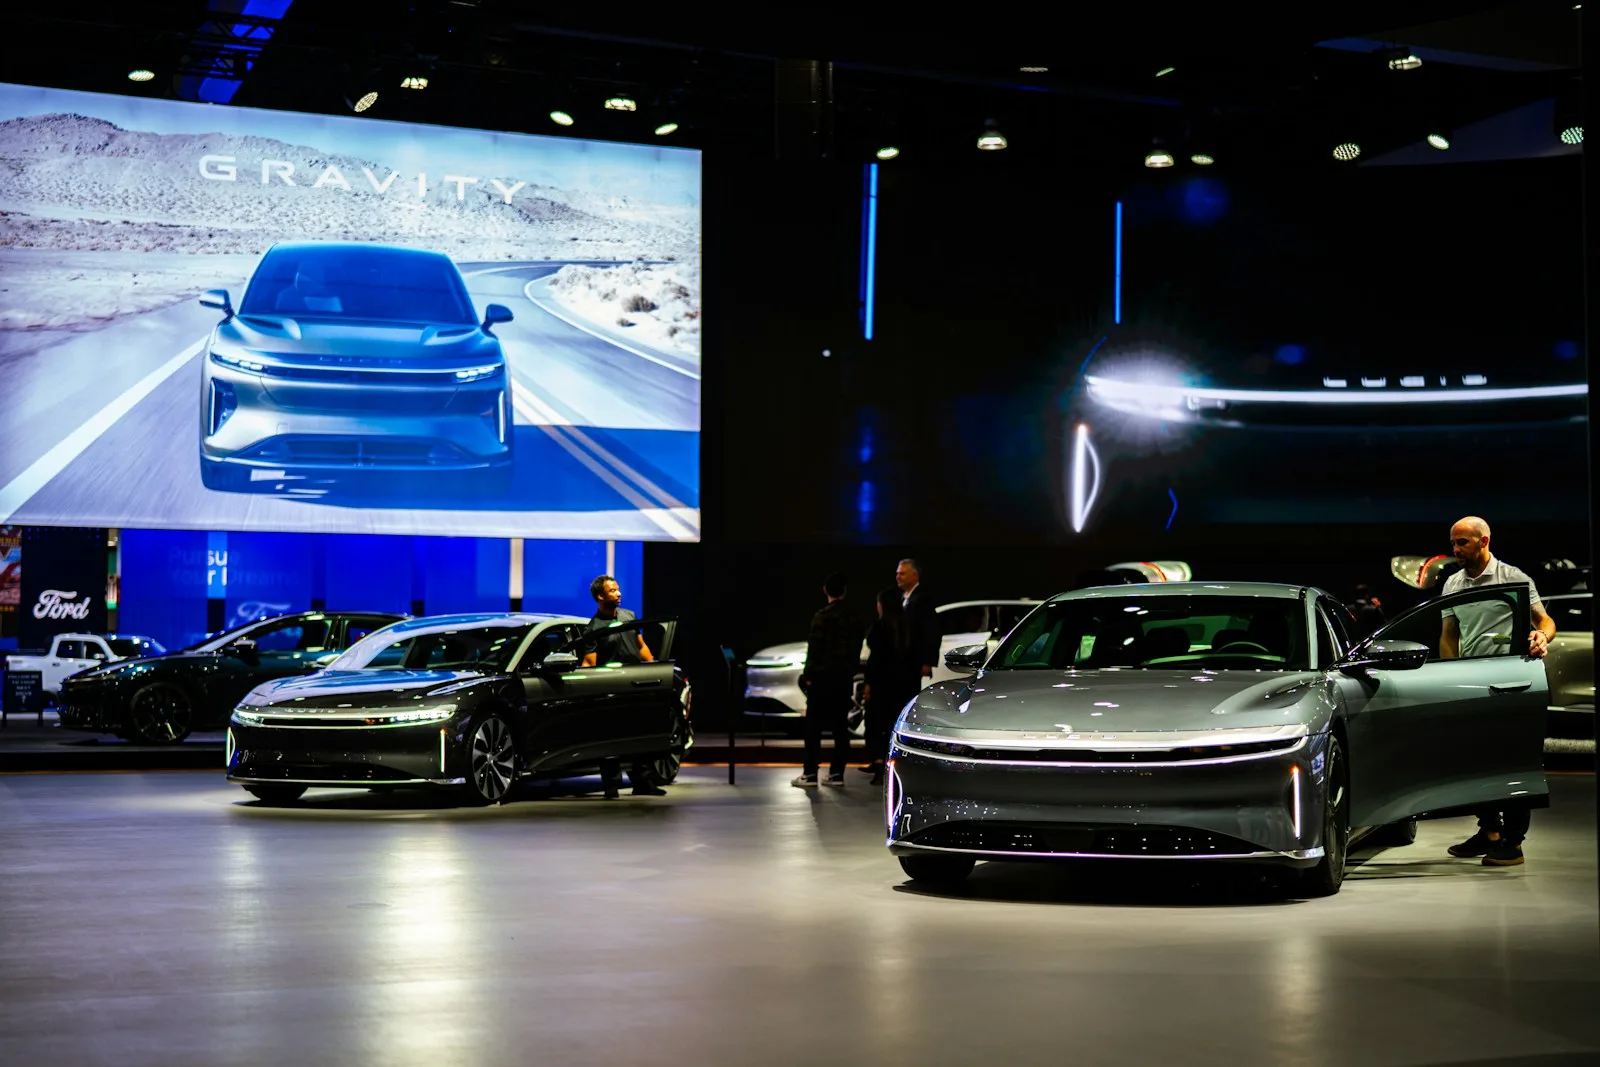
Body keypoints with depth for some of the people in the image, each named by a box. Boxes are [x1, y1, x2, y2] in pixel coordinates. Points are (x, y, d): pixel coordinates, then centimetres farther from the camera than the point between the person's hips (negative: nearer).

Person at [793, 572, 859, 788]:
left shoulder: (822, 617, -11)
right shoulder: (853, 617, 7)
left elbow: (814, 649, -13)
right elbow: (856, 649, 12)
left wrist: (808, 675, -7)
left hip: (823, 676, -6)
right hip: (845, 677, 6)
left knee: (814, 726, -2)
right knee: (840, 726, 7)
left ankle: (810, 773, -6)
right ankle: (837, 773, 5)